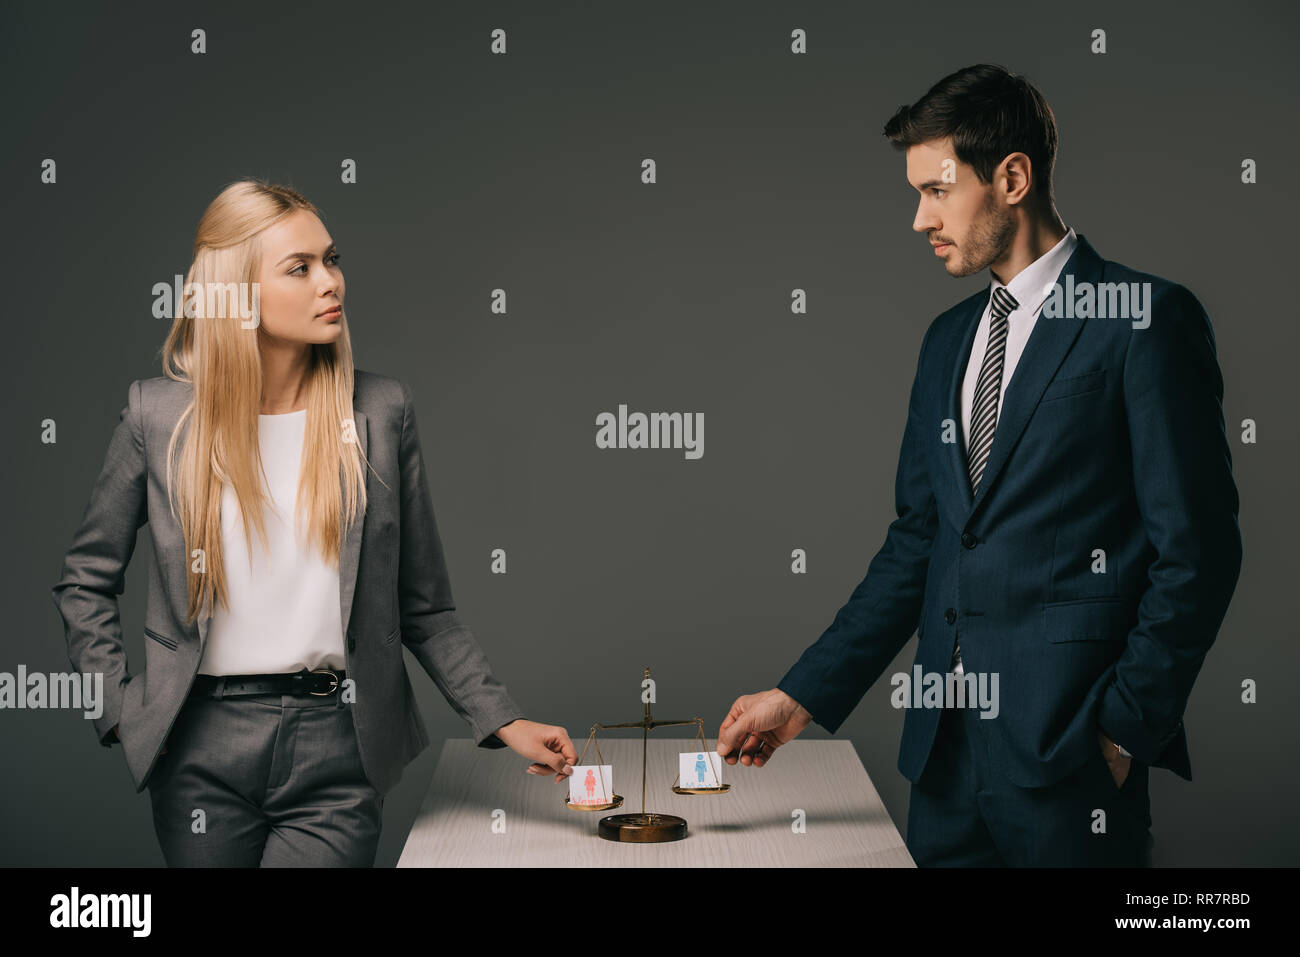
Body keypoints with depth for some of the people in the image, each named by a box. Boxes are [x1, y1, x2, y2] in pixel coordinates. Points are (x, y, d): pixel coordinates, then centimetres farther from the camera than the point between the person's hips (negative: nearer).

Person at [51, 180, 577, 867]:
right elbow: (84, 581, 11)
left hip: (337, 754, 0)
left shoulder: (381, 412, 1)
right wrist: (121, 709, 1)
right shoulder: (159, 416, -1)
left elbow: (424, 608, 6)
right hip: (204, 751, 1)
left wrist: (504, 722, -1)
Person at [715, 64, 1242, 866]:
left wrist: (1124, 728, -12)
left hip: (1068, 748, -6)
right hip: (948, 742, 6)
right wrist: (801, 696, 10)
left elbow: (1196, 551, -9)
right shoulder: (947, 340, 15)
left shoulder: (1149, 318, -6)